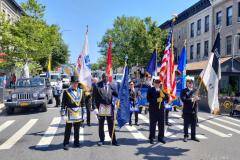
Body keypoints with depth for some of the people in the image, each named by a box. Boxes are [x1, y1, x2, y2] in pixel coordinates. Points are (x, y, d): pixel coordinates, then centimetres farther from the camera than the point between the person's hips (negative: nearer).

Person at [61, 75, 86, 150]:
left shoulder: (80, 91, 7)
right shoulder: (66, 92, -5)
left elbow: (83, 103, 11)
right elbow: (63, 104, -5)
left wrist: (84, 113, 9)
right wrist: (63, 114, -9)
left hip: (78, 114, 4)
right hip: (70, 114, -3)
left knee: (77, 130, 14)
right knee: (68, 130, 2)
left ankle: (76, 142, 27)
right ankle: (66, 144, 12)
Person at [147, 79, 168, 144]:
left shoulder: (162, 90, 11)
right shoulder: (150, 90, -1)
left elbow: (167, 98, 7)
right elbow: (148, 99, -10)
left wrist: (163, 96, -13)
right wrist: (156, 100, -19)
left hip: (161, 109, 4)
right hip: (153, 109, -4)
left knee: (161, 123, 8)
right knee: (153, 124, 2)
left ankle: (160, 137, 20)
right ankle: (151, 138, 12)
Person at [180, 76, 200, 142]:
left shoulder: (195, 90, 11)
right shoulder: (184, 91, -5)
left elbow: (198, 98, 11)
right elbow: (183, 99, -16)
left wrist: (197, 98, -12)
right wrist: (191, 99, -22)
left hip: (194, 110, 4)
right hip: (187, 110, -4)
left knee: (194, 124, 10)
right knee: (186, 124, 4)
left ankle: (193, 136, 22)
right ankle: (186, 136, 16)